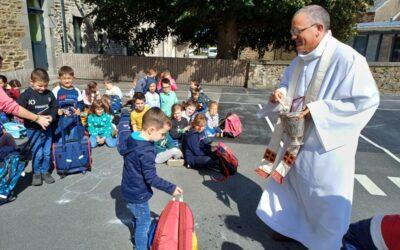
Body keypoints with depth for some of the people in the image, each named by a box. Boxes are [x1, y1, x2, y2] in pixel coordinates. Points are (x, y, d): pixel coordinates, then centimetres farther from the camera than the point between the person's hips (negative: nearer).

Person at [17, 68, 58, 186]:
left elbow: (54, 107, 10)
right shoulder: (26, 95, -11)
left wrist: (51, 116, -10)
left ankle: (45, 171, 29)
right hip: (33, 130, -4)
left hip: (47, 128, 4)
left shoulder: (49, 94, 0)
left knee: (47, 153, 10)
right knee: (38, 153, -3)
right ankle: (36, 173, 20)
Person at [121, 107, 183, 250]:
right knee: (144, 222, 11)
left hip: (130, 189, 9)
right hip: (137, 194, -9)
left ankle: (137, 238, 51)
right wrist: (171, 188, -18)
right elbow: (152, 178, -28)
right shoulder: (146, 152, -33)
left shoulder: (133, 138, -5)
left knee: (137, 218, 29)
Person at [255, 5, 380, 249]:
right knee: (292, 183, 20)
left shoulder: (346, 58, -20)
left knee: (325, 199, 9)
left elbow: (367, 100, -21)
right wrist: (280, 93, -4)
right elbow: (288, 83, 21)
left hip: (325, 145, -7)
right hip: (297, 138, 8)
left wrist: (316, 110, -24)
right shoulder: (301, 59, 6)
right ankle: (292, 225, 43)